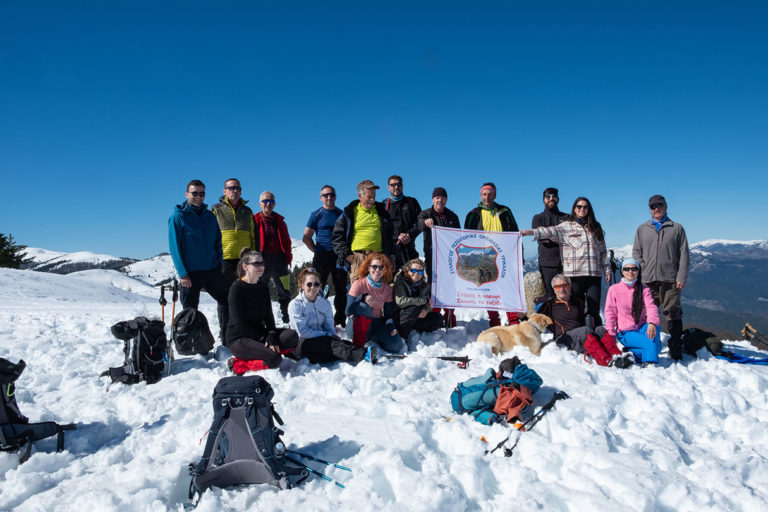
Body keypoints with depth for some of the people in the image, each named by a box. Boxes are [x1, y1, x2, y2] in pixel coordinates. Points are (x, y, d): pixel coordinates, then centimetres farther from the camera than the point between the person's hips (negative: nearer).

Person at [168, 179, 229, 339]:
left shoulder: (211, 217, 10)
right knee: (190, 312, 6)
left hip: (212, 271, 4)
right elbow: (174, 247, -8)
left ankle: (227, 338, 21)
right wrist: (183, 273, -14)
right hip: (190, 273, -4)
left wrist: (219, 265, 6)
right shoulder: (178, 217, -5)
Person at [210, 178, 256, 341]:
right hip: (224, 260, -3)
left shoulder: (247, 211, 16)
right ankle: (226, 337, 10)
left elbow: (253, 237, 19)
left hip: (244, 260, 3)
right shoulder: (216, 210, 5)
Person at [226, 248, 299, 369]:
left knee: (292, 336, -16)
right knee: (274, 359, -27)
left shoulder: (263, 287, 9)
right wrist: (262, 338, -16)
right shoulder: (236, 288, -12)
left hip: (259, 333, 7)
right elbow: (239, 323, -16)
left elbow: (268, 315, 5)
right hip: (238, 339, -7)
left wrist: (272, 336, -13)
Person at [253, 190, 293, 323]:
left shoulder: (279, 220, 11)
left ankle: (287, 320, 18)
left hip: (279, 259, 3)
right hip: (262, 260, -3)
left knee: (284, 292, 8)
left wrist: (288, 257, 6)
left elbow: (287, 241, 14)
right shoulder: (255, 220, 2)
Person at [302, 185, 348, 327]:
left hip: (339, 256, 3)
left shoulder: (342, 214, 13)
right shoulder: (316, 215, 3)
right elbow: (306, 237, 3)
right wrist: (317, 251, -3)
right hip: (322, 257, -3)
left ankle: (340, 319, 19)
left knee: (341, 289, 7)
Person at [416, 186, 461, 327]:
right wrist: (426, 222, -44)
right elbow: (419, 224, -20)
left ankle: (450, 322, 12)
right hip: (432, 259, -3)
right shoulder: (425, 214, 4)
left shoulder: (452, 216, 15)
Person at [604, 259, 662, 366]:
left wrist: (652, 323, -37)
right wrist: (611, 335, -8)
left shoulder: (644, 290, 2)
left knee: (654, 328, -30)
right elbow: (610, 313, 0)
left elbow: (651, 307, -16)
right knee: (650, 342, -27)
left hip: (641, 328, 3)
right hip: (625, 333, -3)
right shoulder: (614, 289, -2)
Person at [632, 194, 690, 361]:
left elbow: (683, 255, 6)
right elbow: (636, 253, 13)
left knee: (672, 314, -2)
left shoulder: (677, 228, 12)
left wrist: (682, 278, -4)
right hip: (648, 280, 2)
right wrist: (641, 272, -2)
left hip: (670, 279, -1)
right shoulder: (642, 229, 16)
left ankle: (676, 350, 4)